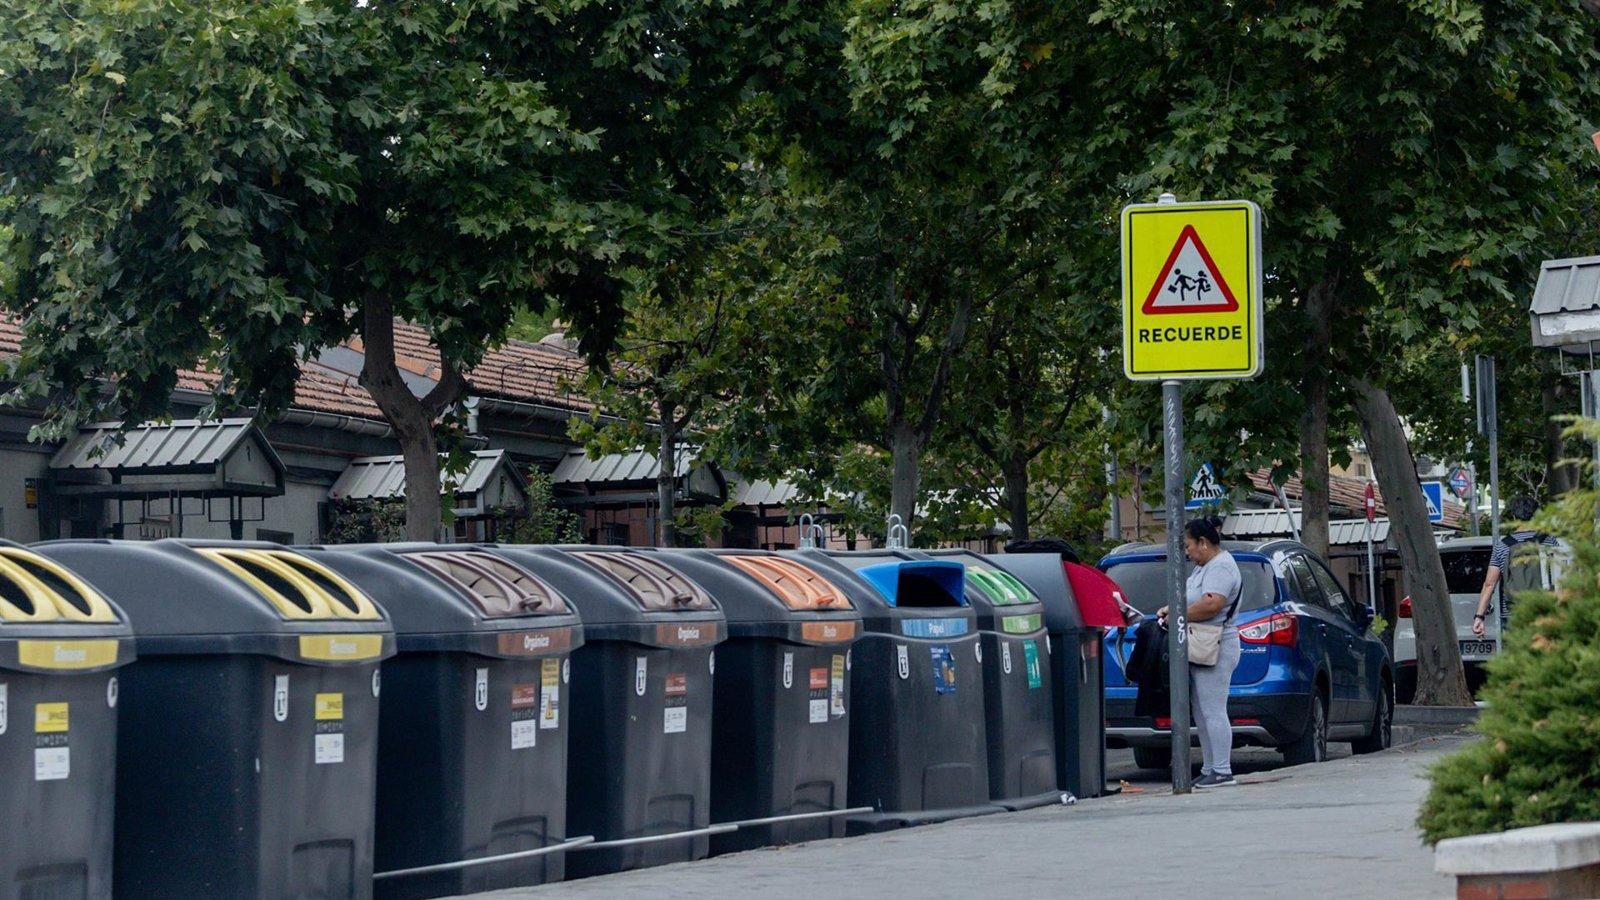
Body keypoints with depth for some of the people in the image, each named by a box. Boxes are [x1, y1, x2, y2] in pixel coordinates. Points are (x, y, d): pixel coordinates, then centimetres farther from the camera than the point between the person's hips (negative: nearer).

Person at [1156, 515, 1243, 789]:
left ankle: (1222, 771, -9)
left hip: (1215, 650, -11)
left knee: (1213, 712, -10)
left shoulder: (1221, 566, -13)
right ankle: (1209, 769, 15)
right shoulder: (1204, 567, 19)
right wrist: (1172, 608, 9)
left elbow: (1211, 604, -26)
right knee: (1202, 713, 11)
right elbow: (1193, 599, 28)